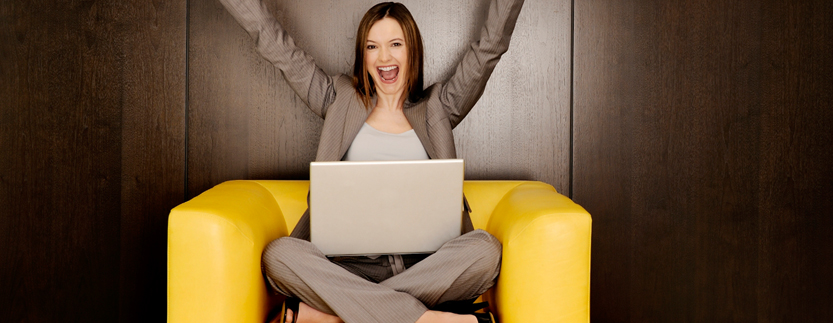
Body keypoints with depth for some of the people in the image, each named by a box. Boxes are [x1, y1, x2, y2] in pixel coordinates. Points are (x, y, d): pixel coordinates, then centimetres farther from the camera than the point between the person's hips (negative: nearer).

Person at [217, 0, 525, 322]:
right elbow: (275, 45, 14)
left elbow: (491, 45, 9)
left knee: (485, 249, -31)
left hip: (423, 264, 1)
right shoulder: (340, 100, 15)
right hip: (352, 264, 0)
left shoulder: (437, 107, 15)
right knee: (278, 254, -28)